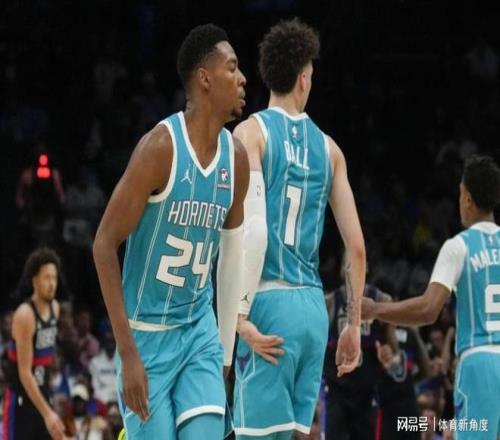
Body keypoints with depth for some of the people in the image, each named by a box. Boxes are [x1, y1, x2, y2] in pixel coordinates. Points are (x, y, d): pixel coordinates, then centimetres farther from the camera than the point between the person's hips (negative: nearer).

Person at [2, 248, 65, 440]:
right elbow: (24, 372, -23)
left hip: (42, 396, 8)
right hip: (21, 398, -8)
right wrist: (47, 413, -29)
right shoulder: (25, 315, -20)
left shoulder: (54, 308, 5)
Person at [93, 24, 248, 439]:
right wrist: (128, 353, -20)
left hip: (200, 331, 5)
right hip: (147, 332, -5)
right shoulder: (161, 147, -18)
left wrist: (226, 349, 15)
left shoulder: (236, 158, 2)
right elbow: (105, 244, -16)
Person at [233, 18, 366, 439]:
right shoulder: (327, 147, 12)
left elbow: (254, 229, -16)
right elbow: (357, 246, 11)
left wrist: (240, 314, -15)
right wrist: (354, 324, 19)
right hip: (314, 309, 5)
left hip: (271, 303, -5)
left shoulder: (251, 132, -3)